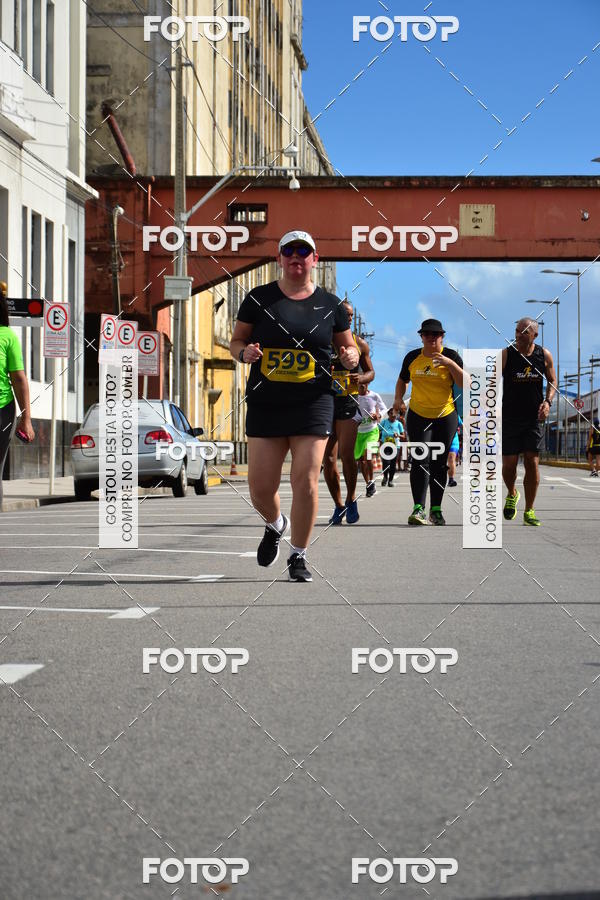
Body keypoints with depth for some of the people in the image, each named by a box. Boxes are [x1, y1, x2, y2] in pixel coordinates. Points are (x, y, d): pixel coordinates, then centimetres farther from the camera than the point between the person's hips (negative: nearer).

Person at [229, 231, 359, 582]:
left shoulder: (330, 304, 7)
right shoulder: (258, 298, 6)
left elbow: (349, 347, 16)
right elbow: (236, 341, 12)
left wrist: (351, 357, -7)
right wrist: (244, 352, -10)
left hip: (313, 402, -1)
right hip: (265, 403, 1)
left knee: (306, 480, -10)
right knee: (260, 487, 0)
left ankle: (299, 557, 8)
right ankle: (276, 525, 35)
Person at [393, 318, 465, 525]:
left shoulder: (451, 356, -4)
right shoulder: (412, 357, 4)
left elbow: (466, 384, -13)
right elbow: (402, 380, 20)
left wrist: (451, 364, -25)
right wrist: (398, 399, 2)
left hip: (446, 417, -1)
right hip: (418, 415, 1)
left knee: (439, 463, 5)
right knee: (420, 460, -14)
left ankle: (436, 510, 15)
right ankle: (418, 508, -22)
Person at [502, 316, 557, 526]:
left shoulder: (544, 355, 0)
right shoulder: (505, 355, -6)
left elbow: (552, 381, 13)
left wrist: (548, 402, -4)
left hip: (534, 418, 1)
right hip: (509, 418, -1)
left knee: (532, 463, -3)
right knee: (509, 464, -1)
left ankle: (529, 512, 6)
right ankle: (512, 494, 31)